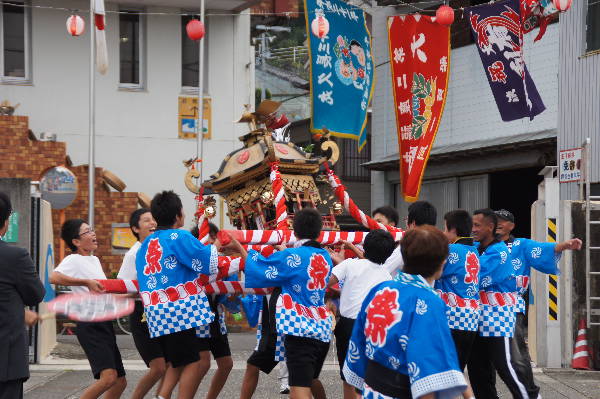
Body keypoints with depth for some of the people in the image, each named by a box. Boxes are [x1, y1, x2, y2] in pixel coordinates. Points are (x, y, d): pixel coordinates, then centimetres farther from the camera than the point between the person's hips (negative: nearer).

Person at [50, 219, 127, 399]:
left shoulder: (95, 260, 20)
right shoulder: (74, 260, -8)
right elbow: (54, 277, -28)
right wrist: (87, 282, -27)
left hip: (105, 324, 9)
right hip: (90, 324, -9)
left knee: (120, 382, 10)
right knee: (108, 377, -24)